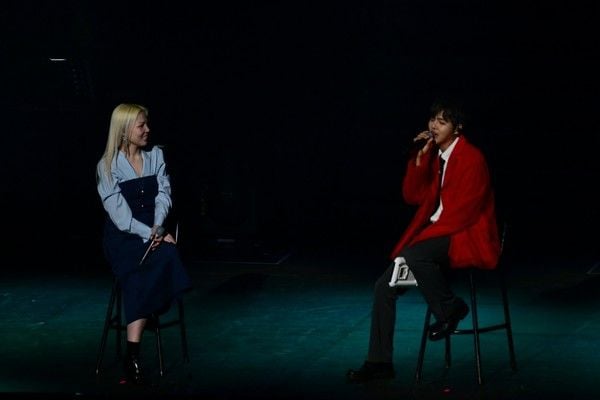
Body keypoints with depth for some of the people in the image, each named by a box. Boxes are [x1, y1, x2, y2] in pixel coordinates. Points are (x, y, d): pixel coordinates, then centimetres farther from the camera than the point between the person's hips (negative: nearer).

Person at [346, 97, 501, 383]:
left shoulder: (471, 158, -13)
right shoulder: (435, 156, 12)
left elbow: (465, 210, -19)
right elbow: (413, 196, 8)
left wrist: (426, 234, -19)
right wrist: (420, 157, -3)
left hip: (468, 238, -8)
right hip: (438, 236, 8)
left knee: (415, 254, -37)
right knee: (385, 287, -5)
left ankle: (450, 308, -14)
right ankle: (379, 362, -1)